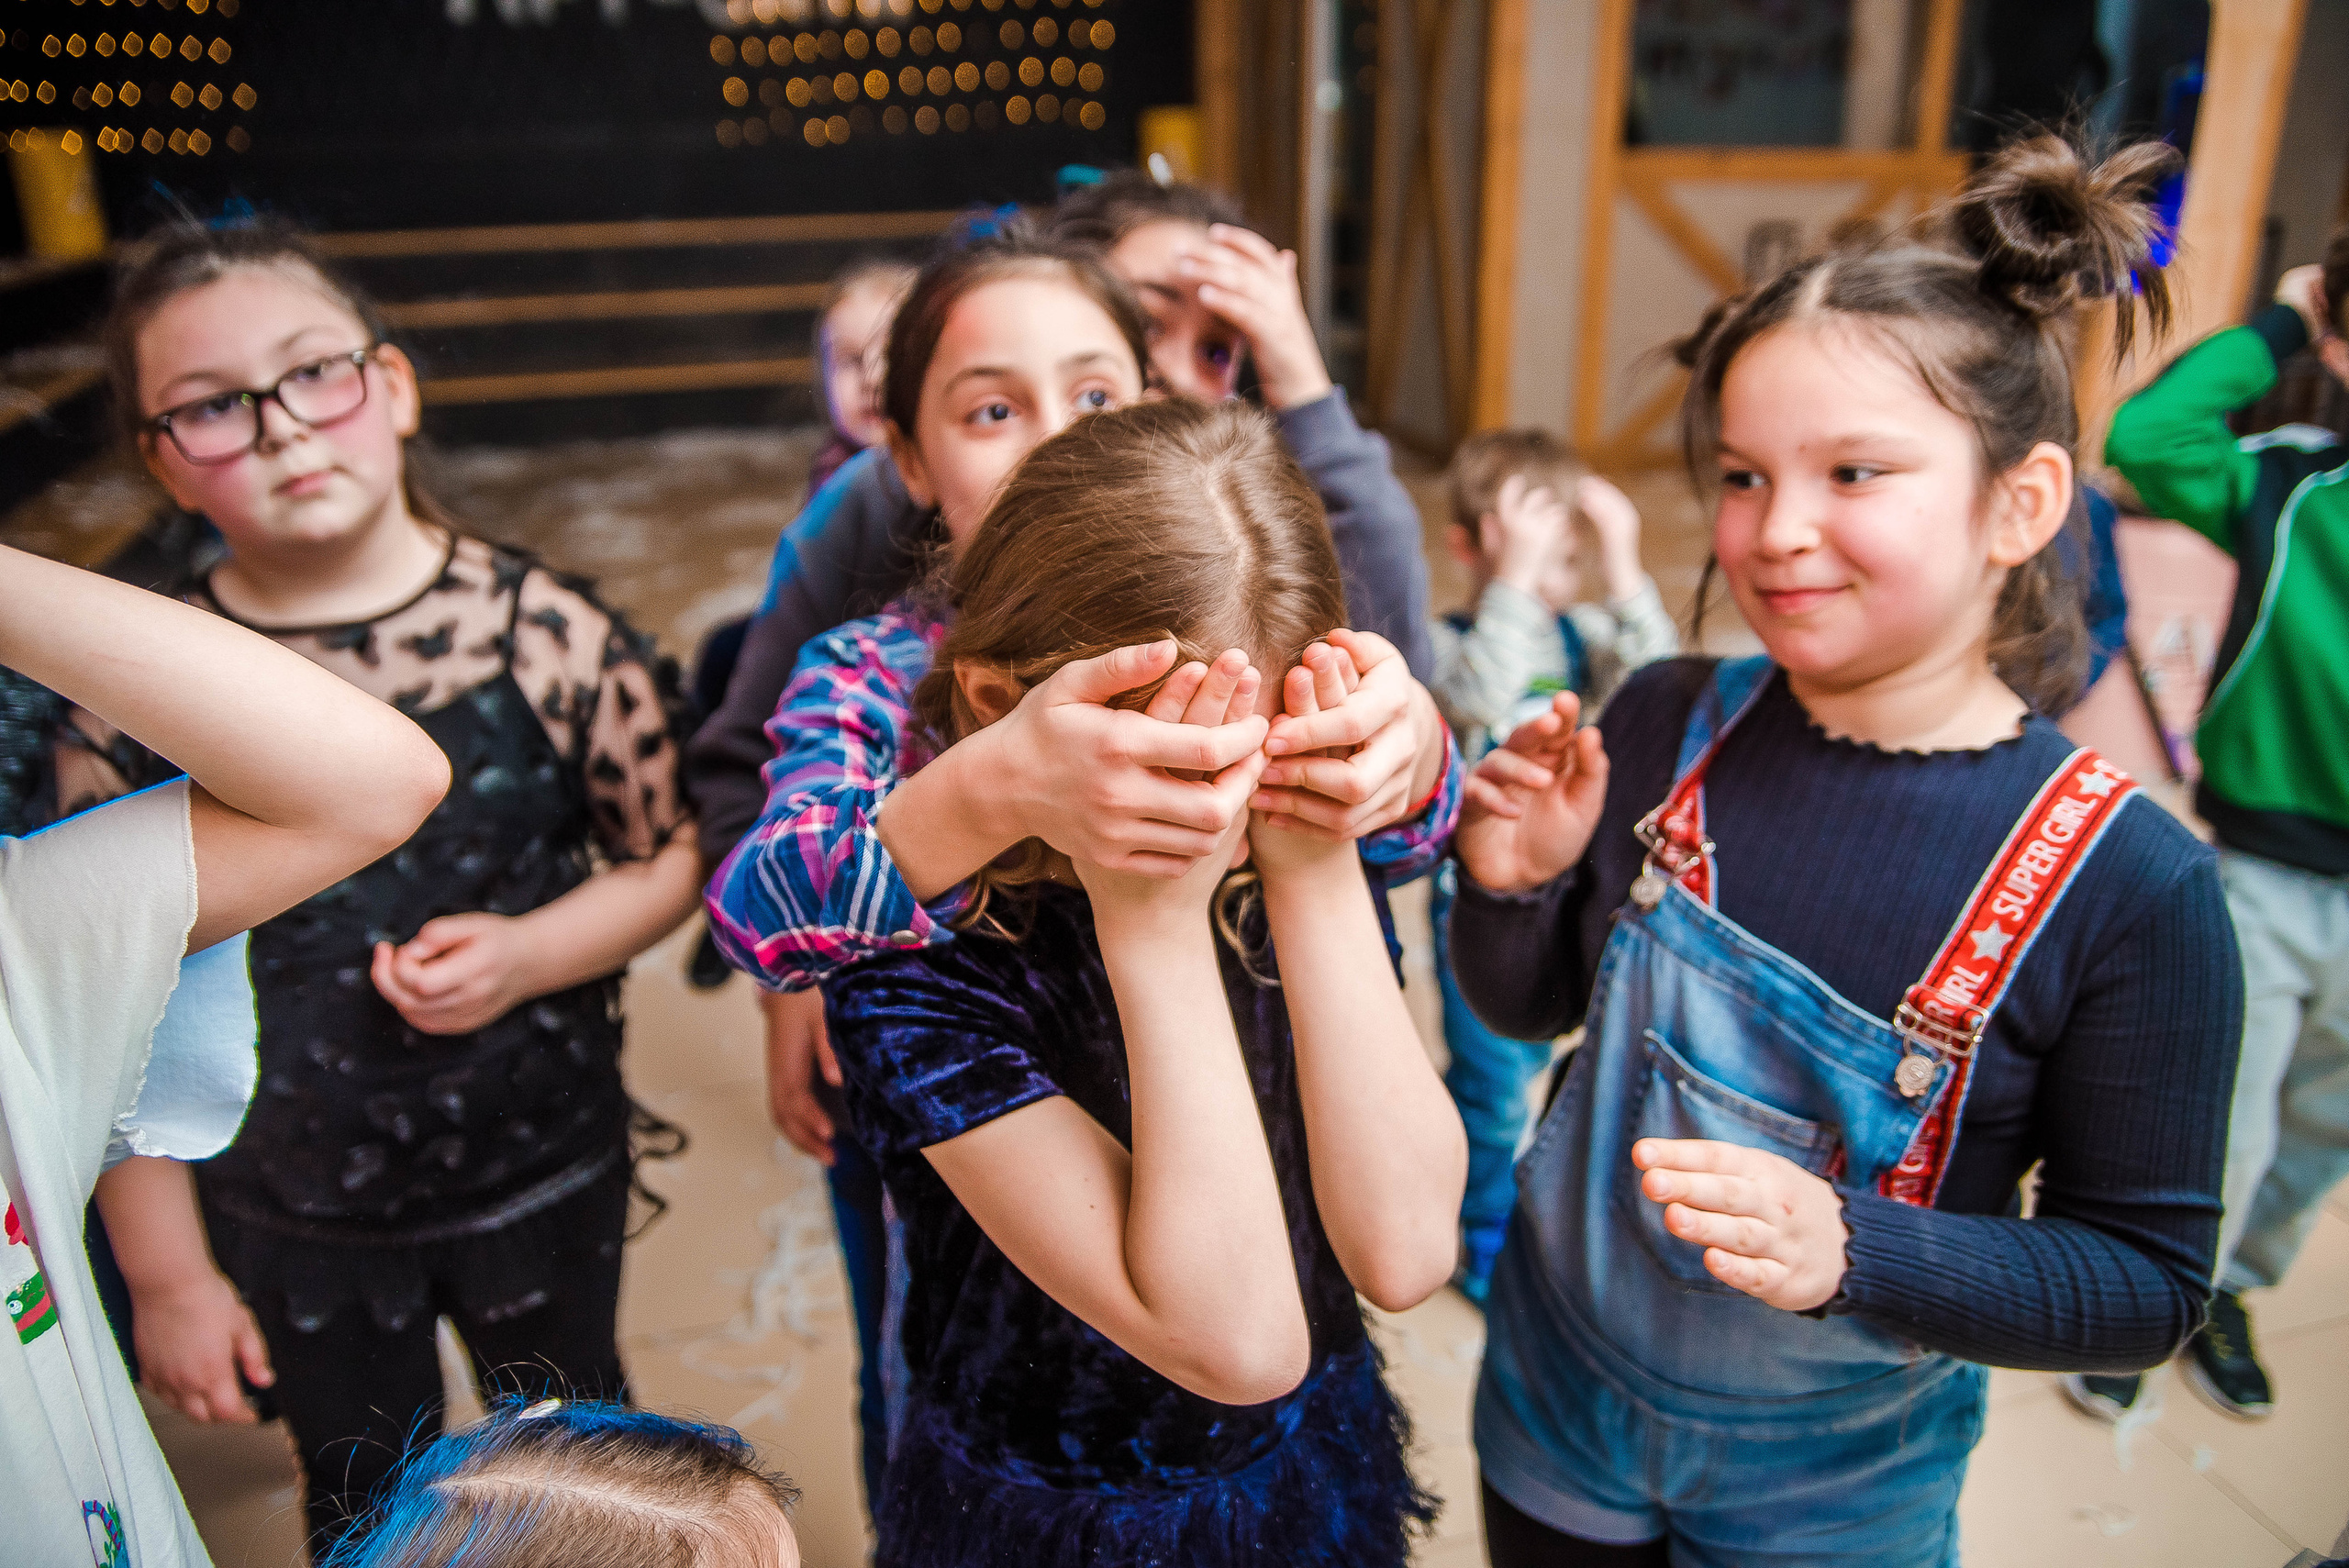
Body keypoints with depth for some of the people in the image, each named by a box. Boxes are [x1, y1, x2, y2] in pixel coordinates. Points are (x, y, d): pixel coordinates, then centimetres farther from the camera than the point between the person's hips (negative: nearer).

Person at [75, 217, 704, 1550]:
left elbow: (675, 855, -5)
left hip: (543, 1174, 0)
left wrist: (528, 951, -23)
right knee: (366, 1506, 24)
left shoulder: (540, 630, -15)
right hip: (293, 1215, 1)